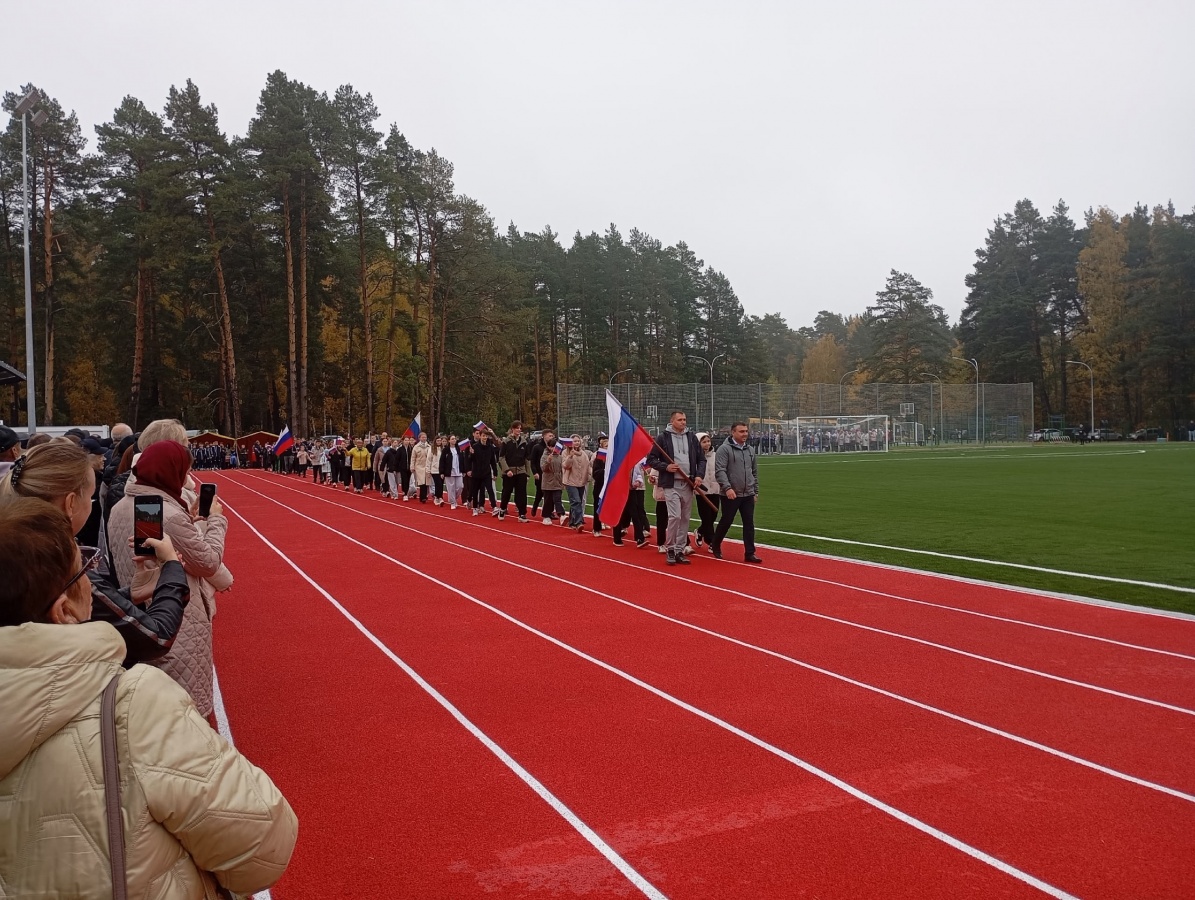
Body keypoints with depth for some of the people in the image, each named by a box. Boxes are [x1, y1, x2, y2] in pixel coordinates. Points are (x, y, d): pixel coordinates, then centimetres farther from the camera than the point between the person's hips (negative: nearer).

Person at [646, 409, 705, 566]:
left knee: (685, 518, 7)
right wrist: (665, 467, -14)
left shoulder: (692, 437, 10)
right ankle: (670, 548, 2)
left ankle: (680, 550, 17)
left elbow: (701, 459, 14)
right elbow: (651, 459, 1)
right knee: (675, 516, -14)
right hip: (671, 484, -4)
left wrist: (699, 475, -2)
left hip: (688, 484, 4)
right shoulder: (663, 437, -1)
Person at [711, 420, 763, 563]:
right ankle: (715, 546, 28)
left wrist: (756, 491, 17)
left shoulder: (750, 450, 12)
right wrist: (727, 488, -28)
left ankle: (749, 553, 7)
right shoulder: (724, 449, -9)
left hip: (748, 495, 5)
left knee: (749, 524, 2)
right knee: (726, 522, 5)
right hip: (730, 495, -5)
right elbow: (719, 471, -17)